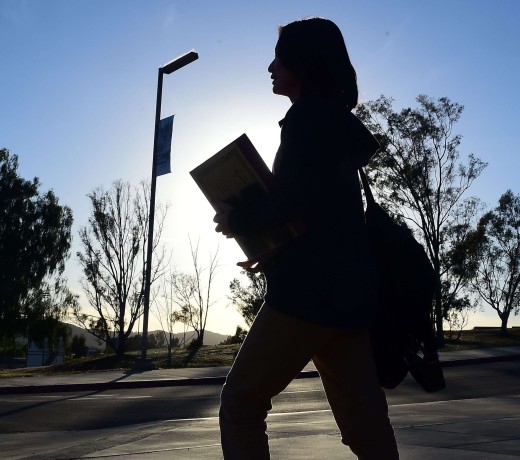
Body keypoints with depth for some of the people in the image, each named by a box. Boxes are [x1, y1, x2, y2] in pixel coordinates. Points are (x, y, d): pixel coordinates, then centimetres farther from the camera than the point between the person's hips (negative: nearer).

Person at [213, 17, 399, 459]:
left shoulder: (308, 116, -4)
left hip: (311, 290, -9)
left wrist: (238, 219, -3)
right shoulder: (339, 124, 23)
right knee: (365, 424, 9)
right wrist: (273, 253, 22)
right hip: (346, 290, 9)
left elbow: (299, 199, -17)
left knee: (240, 403, 3)